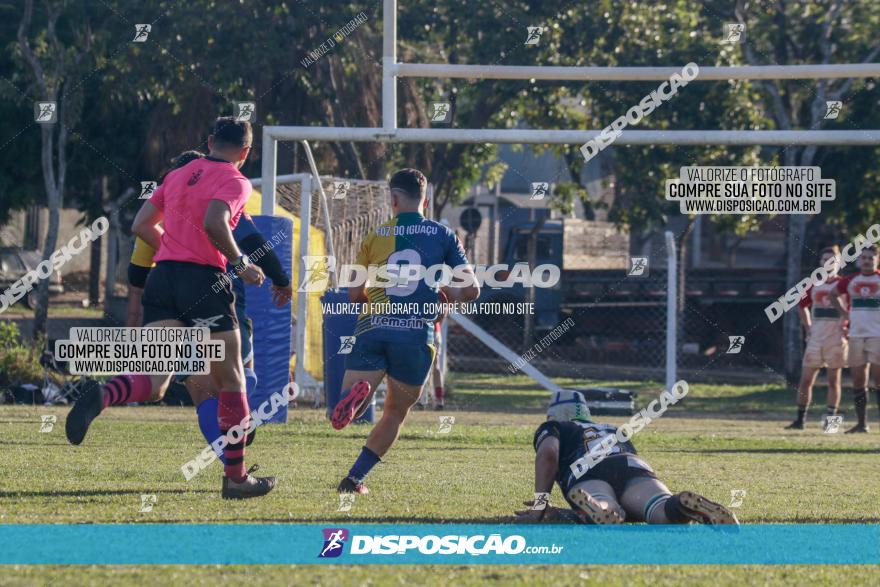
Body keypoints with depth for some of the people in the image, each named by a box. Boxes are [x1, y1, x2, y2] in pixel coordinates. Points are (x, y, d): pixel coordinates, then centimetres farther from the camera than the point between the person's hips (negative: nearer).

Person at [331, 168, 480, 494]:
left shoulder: (376, 236, 12)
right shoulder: (442, 235, 10)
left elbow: (355, 293, 13)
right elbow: (471, 289, 5)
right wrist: (446, 292, 25)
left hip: (372, 329, 0)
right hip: (416, 334, 0)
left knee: (341, 416, -1)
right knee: (395, 414, 19)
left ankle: (357, 393, -36)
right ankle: (355, 477, 9)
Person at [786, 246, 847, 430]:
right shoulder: (814, 285, 9)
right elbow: (802, 307, 23)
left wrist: (848, 329, -7)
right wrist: (808, 329, 13)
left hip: (836, 339, -3)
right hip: (816, 339, 3)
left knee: (834, 380, 1)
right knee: (806, 380, 0)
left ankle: (830, 420, 6)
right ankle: (800, 420, 5)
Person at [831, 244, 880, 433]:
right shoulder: (851, 281, 10)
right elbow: (834, 294, 27)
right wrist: (844, 313, 14)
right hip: (856, 336, 4)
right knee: (858, 380, 5)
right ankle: (861, 423, 11)